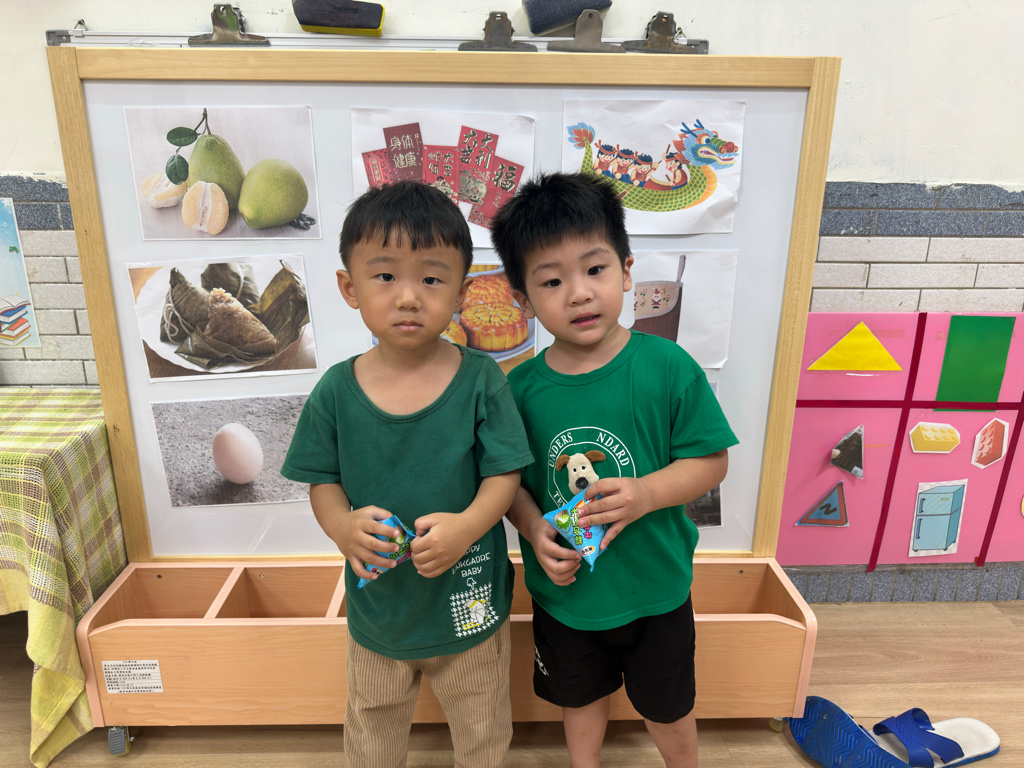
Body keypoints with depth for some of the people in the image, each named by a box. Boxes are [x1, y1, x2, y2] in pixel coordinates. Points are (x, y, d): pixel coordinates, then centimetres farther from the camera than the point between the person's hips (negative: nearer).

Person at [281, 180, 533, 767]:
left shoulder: (480, 379, -17)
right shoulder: (337, 390, -12)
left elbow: (505, 474, -14)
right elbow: (323, 481, -3)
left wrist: (468, 525, -31)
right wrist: (342, 526, -23)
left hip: (468, 601, -1)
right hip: (376, 603, 2)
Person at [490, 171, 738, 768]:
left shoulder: (668, 368, -19)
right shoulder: (521, 387, -14)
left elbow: (711, 461, -12)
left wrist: (645, 494, -27)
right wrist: (534, 529, -19)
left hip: (655, 588, -1)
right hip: (564, 590, 2)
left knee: (667, 709, 24)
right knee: (581, 698, 29)